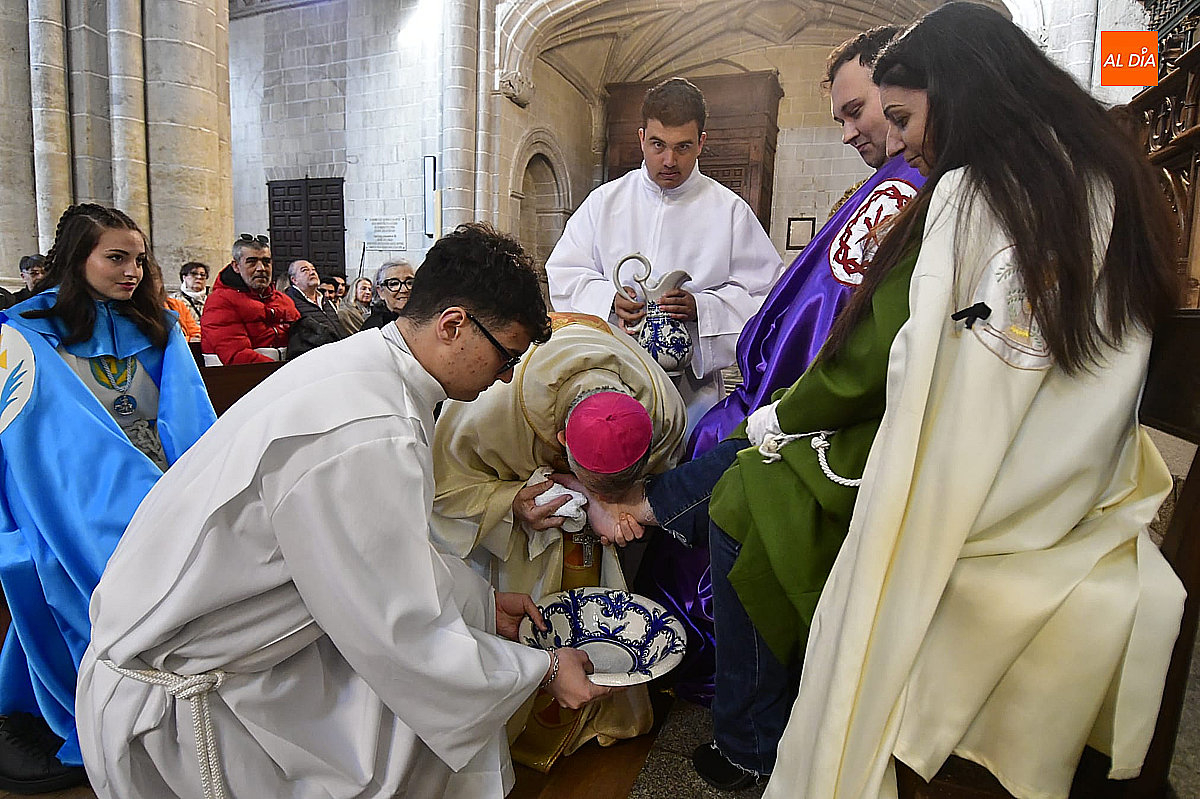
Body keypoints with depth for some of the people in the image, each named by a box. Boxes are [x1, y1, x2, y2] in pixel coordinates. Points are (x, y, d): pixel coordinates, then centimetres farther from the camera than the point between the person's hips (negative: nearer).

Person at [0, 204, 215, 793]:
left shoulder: (157, 327, 12)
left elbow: (188, 415, 1)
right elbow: (65, 439, -10)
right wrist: (149, 501, -22)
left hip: (164, 488, 4)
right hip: (75, 512, -3)